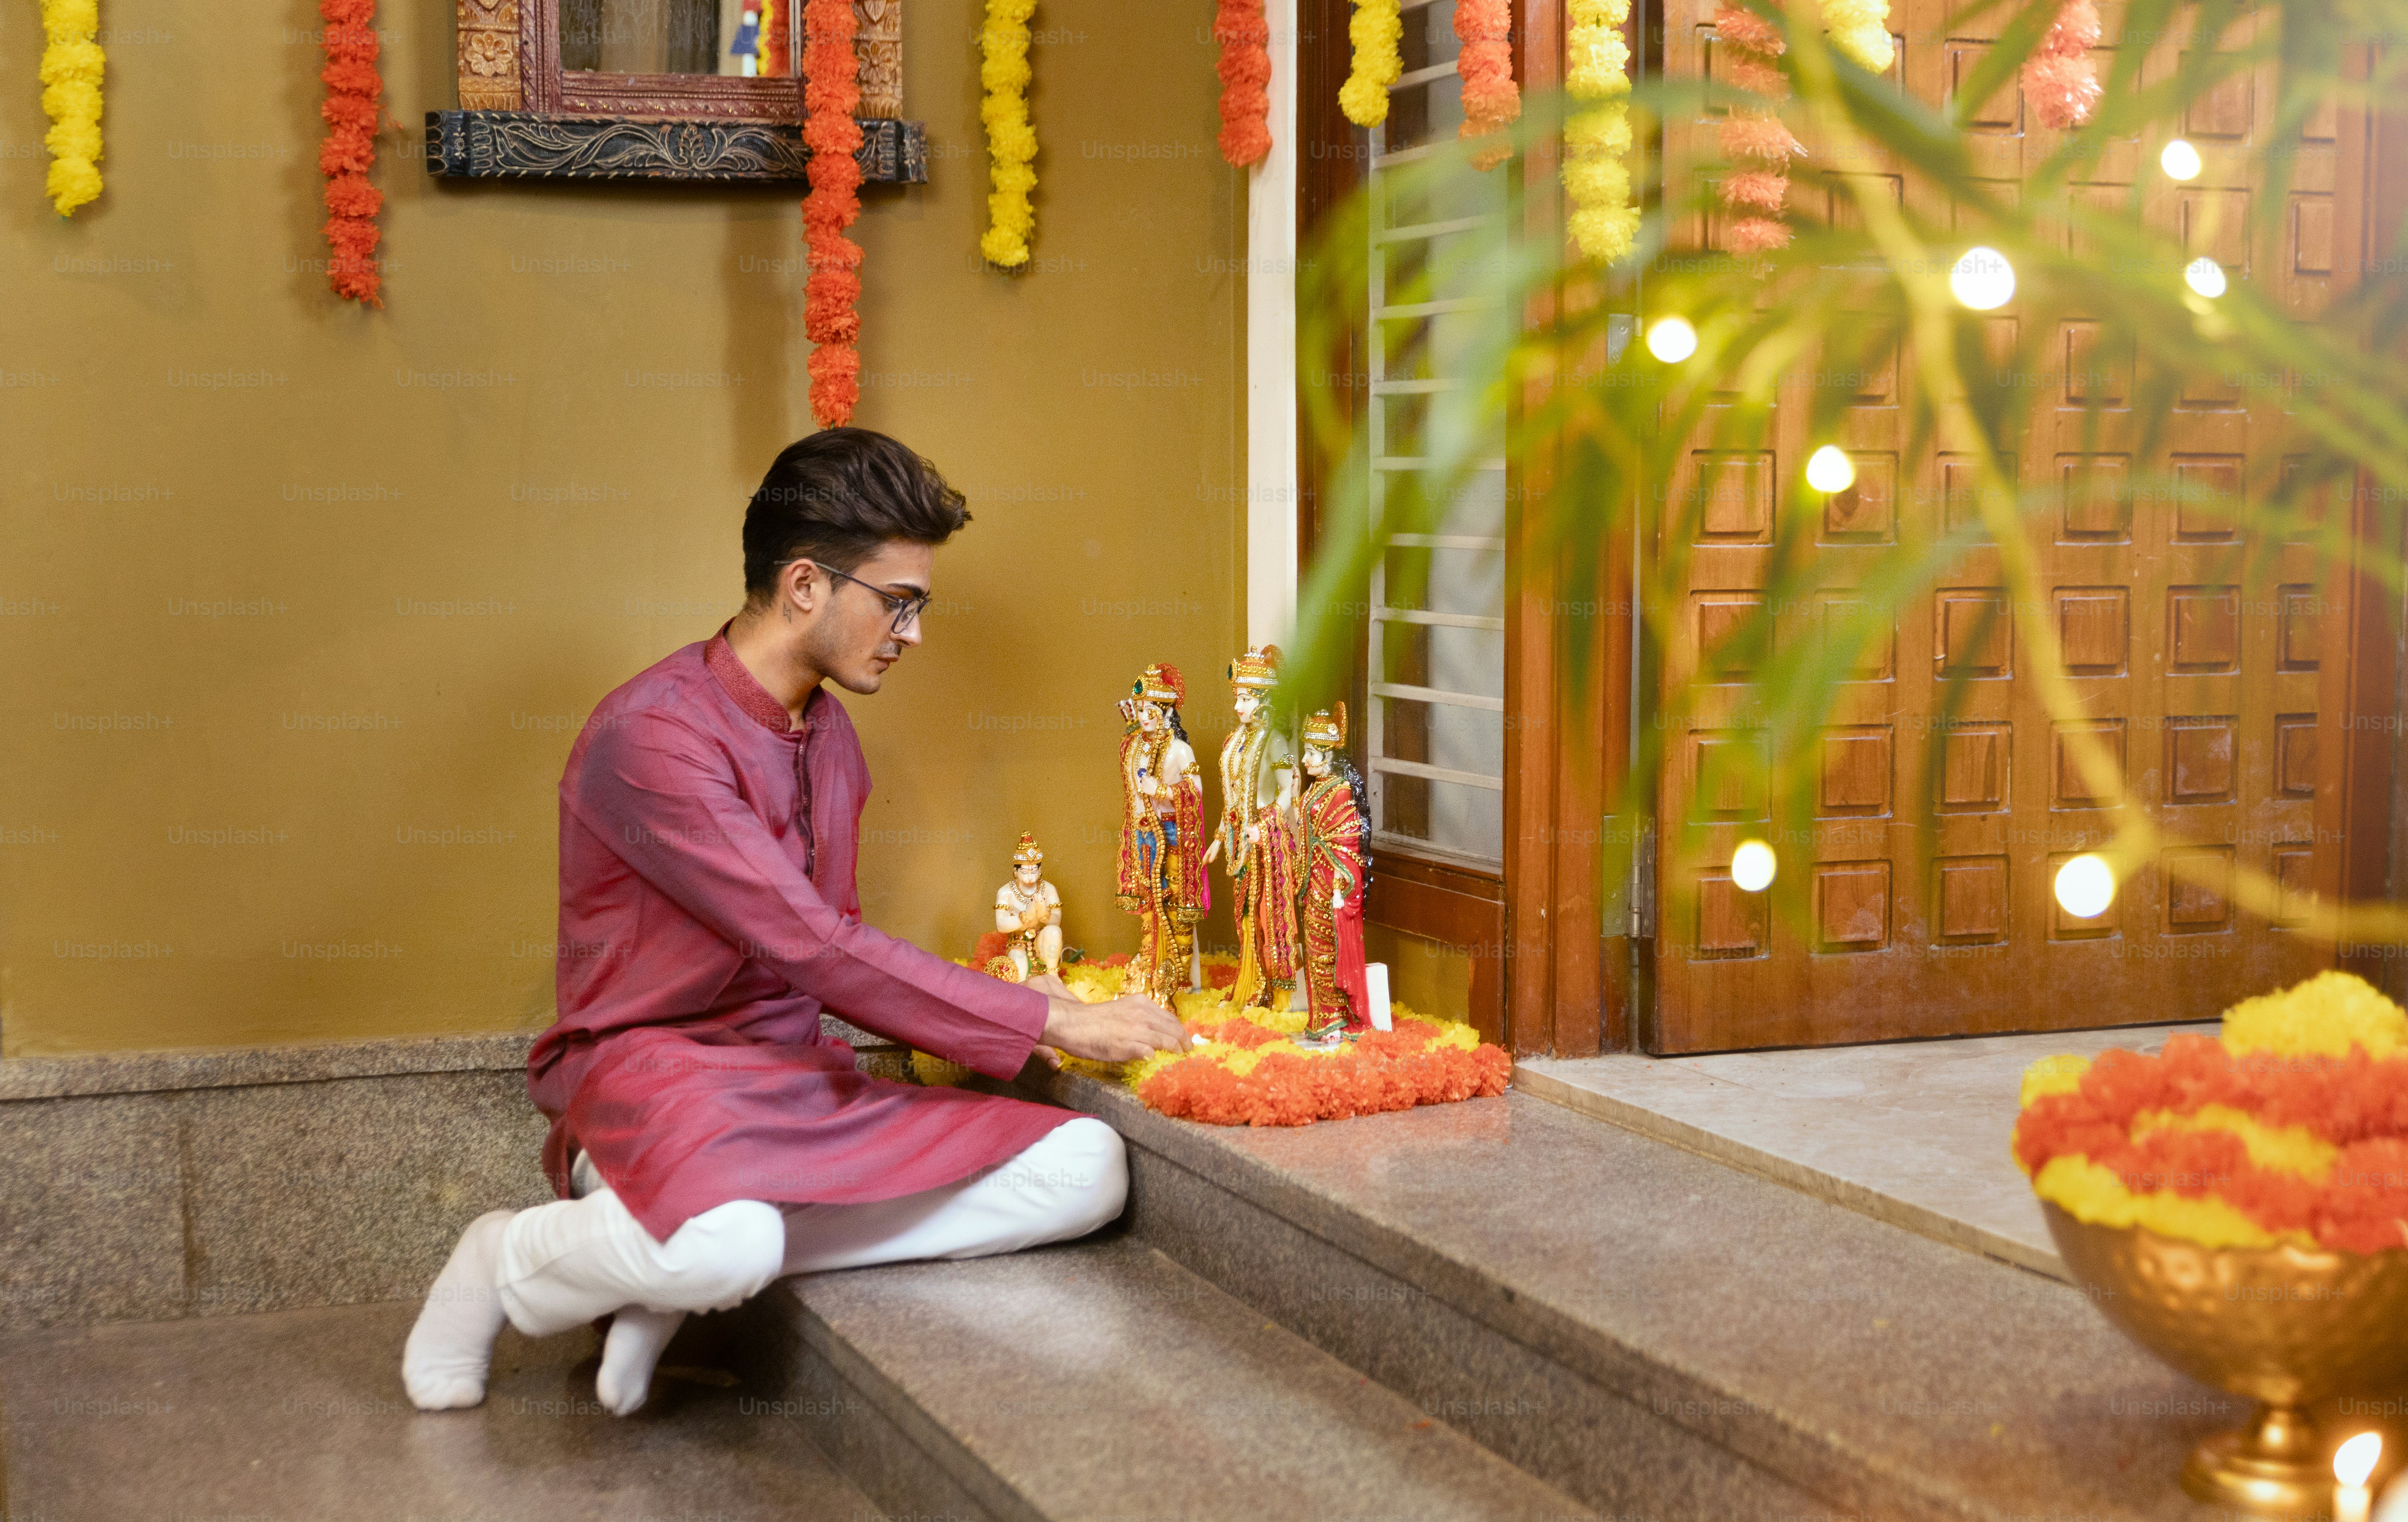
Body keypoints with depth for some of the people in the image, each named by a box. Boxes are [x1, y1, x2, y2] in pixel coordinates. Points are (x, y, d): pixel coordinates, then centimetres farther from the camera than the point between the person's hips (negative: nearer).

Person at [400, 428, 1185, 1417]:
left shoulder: (829, 734, 14)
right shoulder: (653, 734, -15)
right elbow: (811, 950, -20)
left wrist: (998, 1009, 2)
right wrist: (1046, 1022, -17)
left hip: (797, 1080, 8)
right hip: (650, 1065, -8)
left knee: (1087, 1169, -13)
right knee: (726, 1245, -42)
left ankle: (679, 1269, -11)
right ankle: (506, 1264, -4)